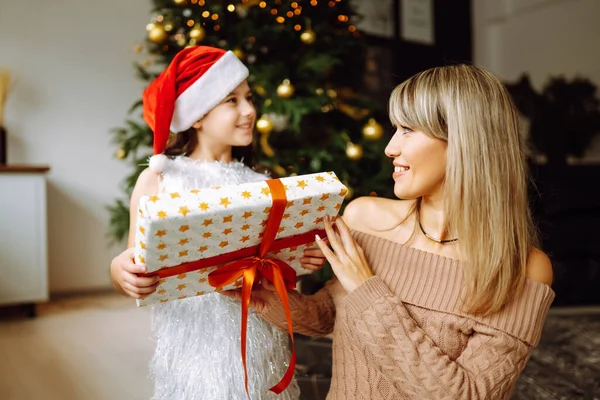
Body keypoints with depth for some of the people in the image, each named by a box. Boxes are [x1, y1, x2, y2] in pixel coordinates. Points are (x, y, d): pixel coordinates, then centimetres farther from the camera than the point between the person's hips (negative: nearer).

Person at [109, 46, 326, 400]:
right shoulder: (158, 180, -6)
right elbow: (137, 271, -3)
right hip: (196, 351, -2)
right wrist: (120, 272, -24)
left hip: (262, 348, 3)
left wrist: (306, 258, -11)